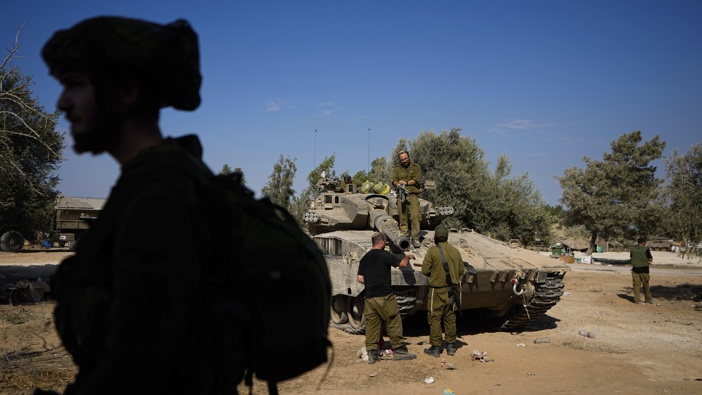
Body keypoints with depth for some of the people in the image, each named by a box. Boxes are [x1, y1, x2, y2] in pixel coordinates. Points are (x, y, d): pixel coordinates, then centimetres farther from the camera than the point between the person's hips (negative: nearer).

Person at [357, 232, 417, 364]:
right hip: (384, 296, -6)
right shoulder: (385, 255, -7)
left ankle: (371, 353, 7)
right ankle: (398, 350, 9)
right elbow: (403, 263, -4)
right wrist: (407, 256, 15)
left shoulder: (365, 258, 10)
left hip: (369, 297, 6)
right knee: (394, 323, 4)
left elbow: (360, 279, 8)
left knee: (371, 325, 8)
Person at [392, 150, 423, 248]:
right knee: (403, 218, 1)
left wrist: (406, 183, -10)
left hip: (413, 195, -3)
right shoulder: (397, 169, 17)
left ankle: (415, 238, -14)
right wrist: (397, 184, -16)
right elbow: (394, 180, 6)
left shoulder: (416, 167, 10)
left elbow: (417, 179, -3)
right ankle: (405, 237, 8)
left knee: (415, 216, -14)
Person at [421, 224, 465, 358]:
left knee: (434, 318, 4)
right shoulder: (455, 251, 3)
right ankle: (451, 346, 21)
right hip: (452, 290, 5)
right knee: (450, 318, 14)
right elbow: (461, 271, 7)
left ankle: (435, 348, 6)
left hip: (437, 290, -5)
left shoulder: (433, 251, -12)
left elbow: (425, 270, -12)